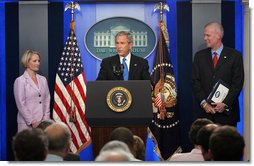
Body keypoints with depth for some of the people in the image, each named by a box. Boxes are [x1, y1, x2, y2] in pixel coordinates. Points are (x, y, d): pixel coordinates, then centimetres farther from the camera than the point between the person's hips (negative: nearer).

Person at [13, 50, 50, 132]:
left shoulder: (43, 79, 12)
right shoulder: (20, 81, -4)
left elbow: (47, 100, 12)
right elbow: (21, 104, -8)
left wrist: (45, 120, 0)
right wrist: (32, 122, -11)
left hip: (42, 123, 4)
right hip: (27, 124, -4)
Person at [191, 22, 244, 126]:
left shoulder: (235, 56, 1)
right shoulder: (200, 56, 10)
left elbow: (238, 83, -3)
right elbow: (195, 82, 6)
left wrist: (225, 103, -11)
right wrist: (204, 103, -6)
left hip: (227, 111, -2)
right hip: (205, 111, 2)